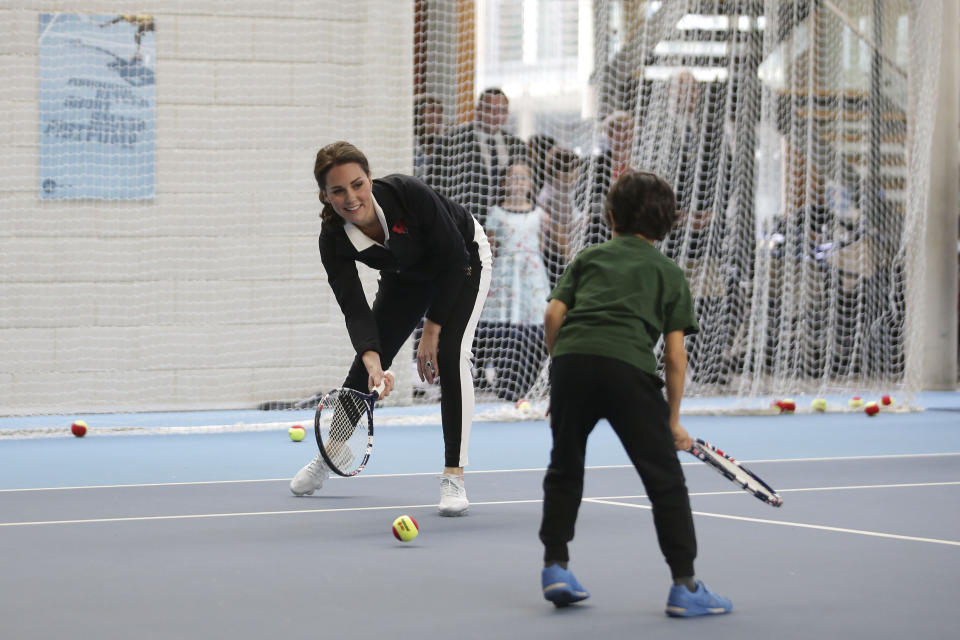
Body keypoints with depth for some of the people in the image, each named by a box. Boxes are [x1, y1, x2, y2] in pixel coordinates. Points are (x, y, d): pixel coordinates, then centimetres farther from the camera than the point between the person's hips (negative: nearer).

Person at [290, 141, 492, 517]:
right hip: (407, 273, 4)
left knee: (451, 355, -21)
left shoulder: (408, 193, -38)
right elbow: (355, 309, -29)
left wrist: (432, 330, -24)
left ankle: (453, 478, -16)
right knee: (368, 363, 3)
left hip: (463, 261, -4)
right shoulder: (333, 240, -28)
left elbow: (454, 258, -28)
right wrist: (373, 361, -47)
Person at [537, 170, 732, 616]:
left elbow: (554, 315, 12)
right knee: (665, 479, 6)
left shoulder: (589, 257, 26)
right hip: (629, 366, -2)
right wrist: (673, 420, 19)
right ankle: (684, 586, 3)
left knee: (565, 469, 22)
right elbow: (675, 354, 14)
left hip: (571, 358, 2)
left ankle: (554, 566, 22)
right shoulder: (669, 273, 22)